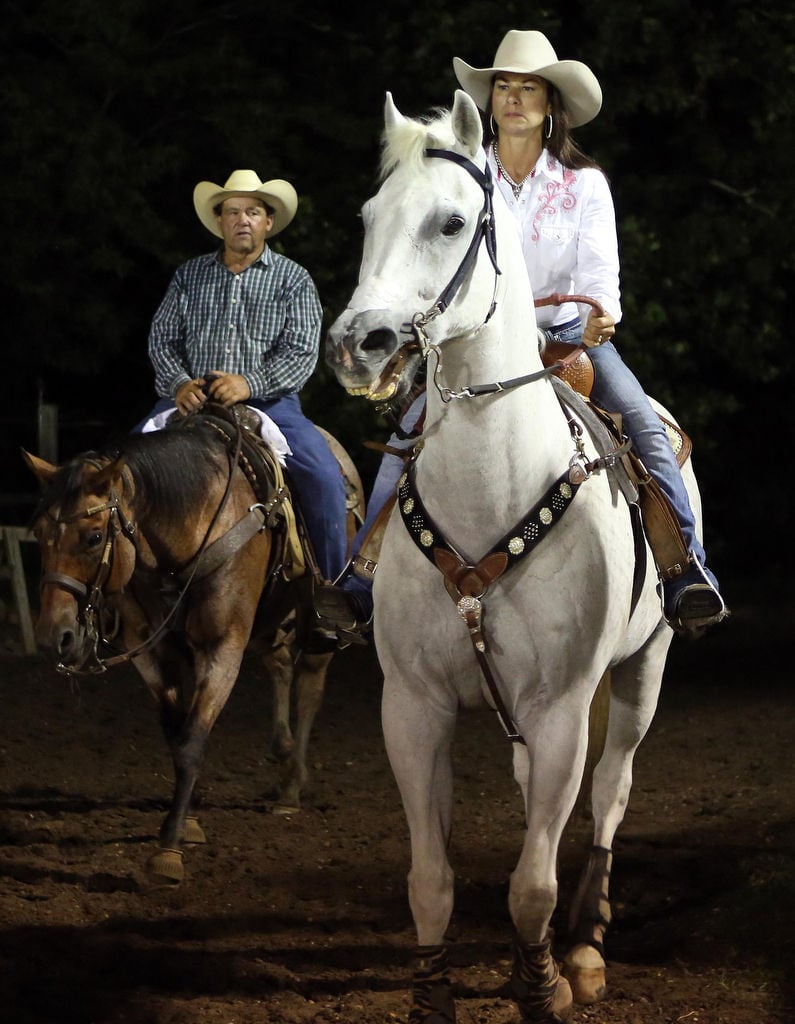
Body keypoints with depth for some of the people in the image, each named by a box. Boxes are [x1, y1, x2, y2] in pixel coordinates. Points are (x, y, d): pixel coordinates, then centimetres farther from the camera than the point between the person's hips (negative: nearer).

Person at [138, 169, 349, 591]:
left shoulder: (293, 279, 6)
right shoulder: (190, 275, 14)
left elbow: (301, 352, -4)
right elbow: (162, 338, 9)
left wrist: (250, 383, -20)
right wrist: (179, 383, -12)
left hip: (268, 400, -2)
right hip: (193, 398, 2)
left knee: (324, 474, -23)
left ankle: (334, 583, -11)